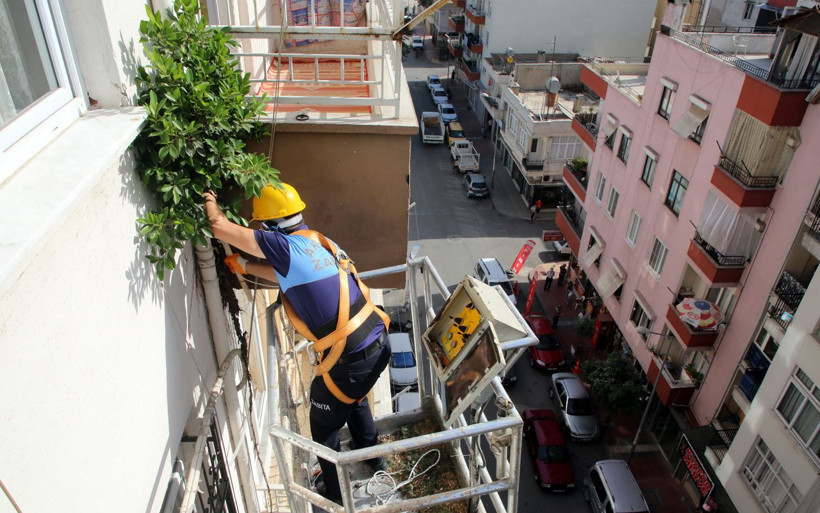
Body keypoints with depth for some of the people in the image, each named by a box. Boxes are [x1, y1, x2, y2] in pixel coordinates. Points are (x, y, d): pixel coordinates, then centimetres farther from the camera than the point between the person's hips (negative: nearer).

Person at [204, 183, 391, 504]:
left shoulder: (285, 246, -15)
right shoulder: (317, 241, 9)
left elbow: (220, 227, -11)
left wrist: (210, 200, 8)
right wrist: (246, 267, 30)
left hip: (349, 360, -8)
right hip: (379, 344, 8)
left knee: (324, 426, 18)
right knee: (354, 400, 35)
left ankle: (336, 497, 37)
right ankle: (375, 462, 55)